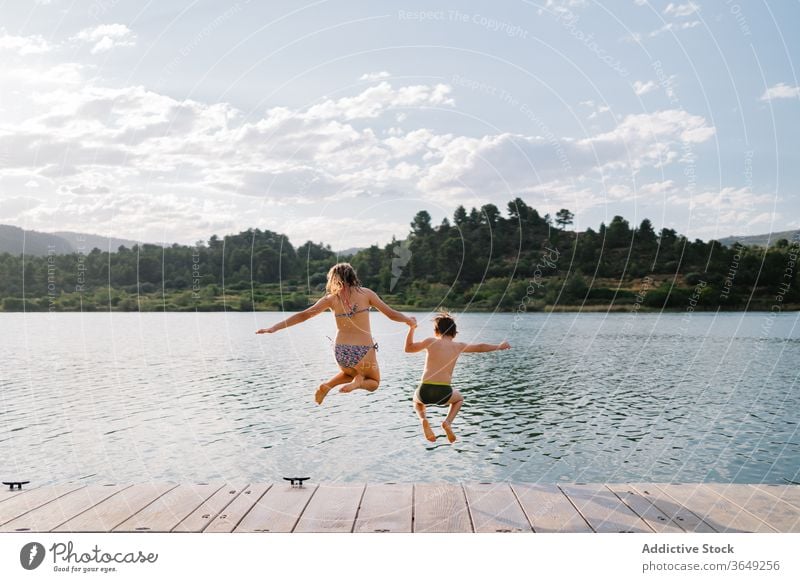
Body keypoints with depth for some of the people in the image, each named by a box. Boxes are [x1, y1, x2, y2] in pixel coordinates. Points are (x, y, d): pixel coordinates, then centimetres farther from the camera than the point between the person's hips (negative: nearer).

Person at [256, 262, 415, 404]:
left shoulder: (331, 299, 4)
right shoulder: (366, 293, 2)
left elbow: (303, 315, 0)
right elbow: (391, 314, 3)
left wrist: (274, 328, 3)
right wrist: (409, 320, 22)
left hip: (341, 351, 2)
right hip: (363, 351, -2)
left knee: (350, 373, 36)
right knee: (374, 382, 26)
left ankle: (328, 385, 6)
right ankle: (358, 382, -8)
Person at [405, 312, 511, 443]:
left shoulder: (430, 341, 5)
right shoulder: (458, 346, 10)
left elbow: (408, 348, 18)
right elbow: (480, 347, 24)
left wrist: (412, 328, 26)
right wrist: (499, 346, 40)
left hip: (425, 391, 0)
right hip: (443, 393, 1)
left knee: (417, 400, 37)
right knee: (459, 398, 36)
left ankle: (423, 419, 4)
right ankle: (447, 422, 8)